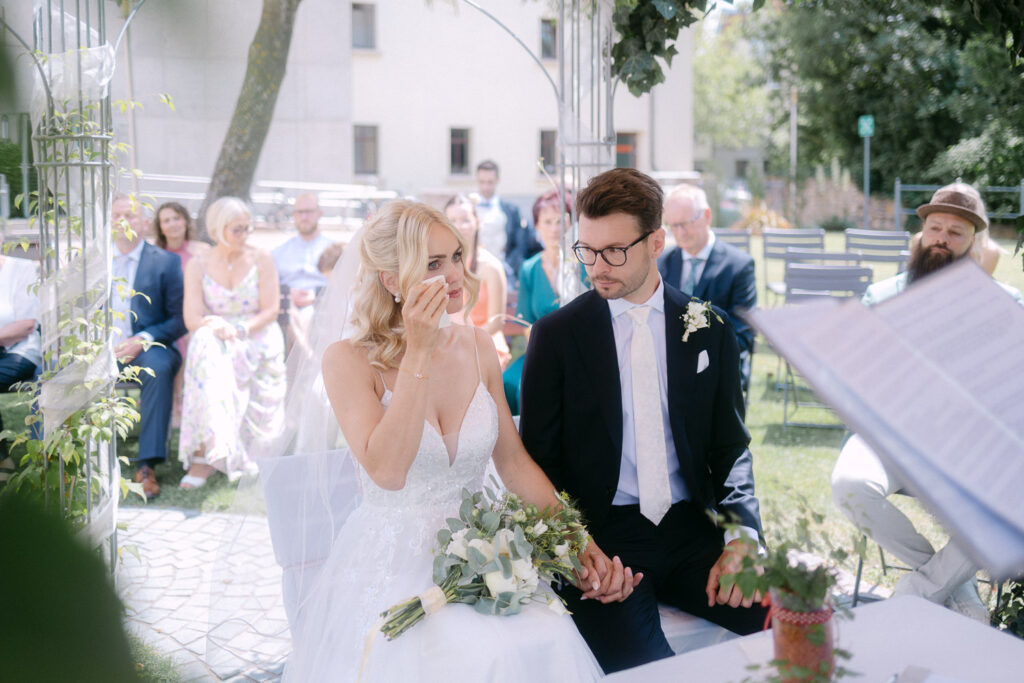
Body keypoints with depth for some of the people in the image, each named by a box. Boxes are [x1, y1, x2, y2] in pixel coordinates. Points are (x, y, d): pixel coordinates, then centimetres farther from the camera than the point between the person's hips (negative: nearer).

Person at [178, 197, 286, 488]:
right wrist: (216, 326, -26)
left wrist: (242, 330, -19)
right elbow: (192, 318, -3)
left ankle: (204, 455, -22)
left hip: (256, 338, 0)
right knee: (205, 344, -36)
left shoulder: (262, 259, 5)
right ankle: (211, 447, -43)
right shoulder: (198, 265, 6)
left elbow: (271, 310, -1)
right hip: (216, 340, 0)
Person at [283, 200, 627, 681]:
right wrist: (417, 353, -23)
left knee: (546, 641, -24)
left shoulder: (476, 347, 6)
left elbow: (514, 461, 8)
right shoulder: (349, 360, -9)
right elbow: (387, 471, -23)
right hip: (391, 567, -4)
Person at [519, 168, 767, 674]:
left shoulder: (709, 330, 7)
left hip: (691, 532, 3)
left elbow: (731, 449, 11)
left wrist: (741, 537, -6)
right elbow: (539, 460, 2)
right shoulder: (555, 335, 0)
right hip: (599, 537, -3)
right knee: (641, 666, -29)